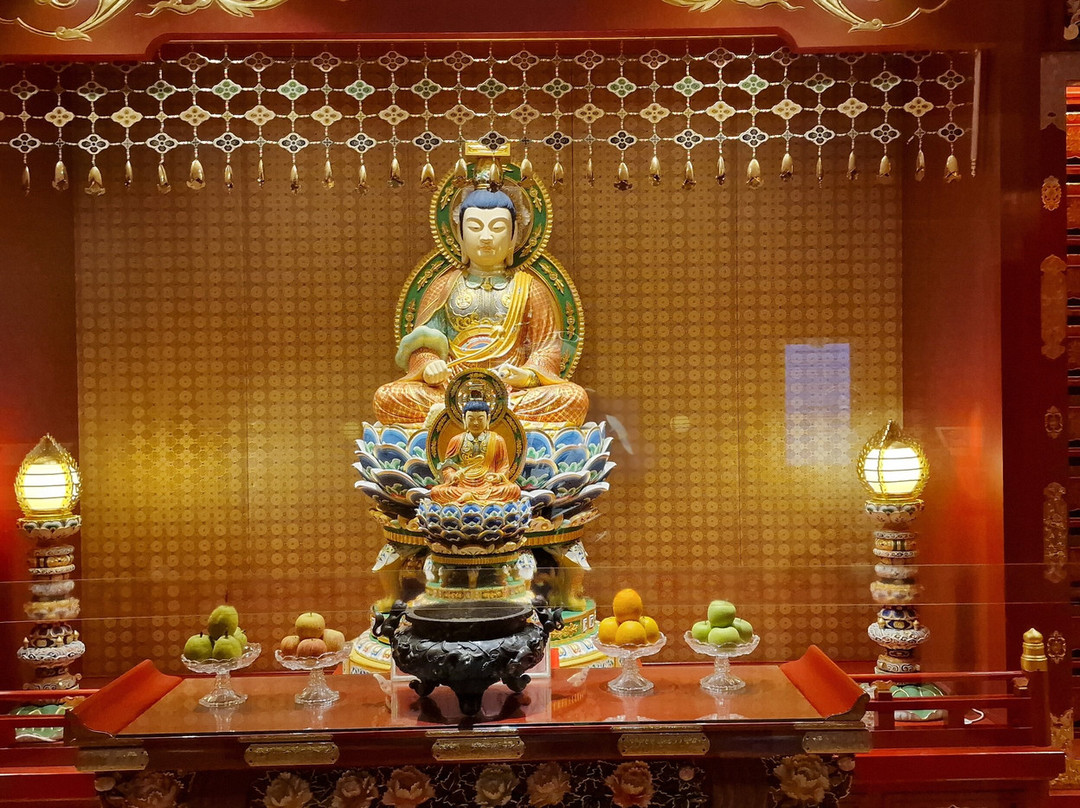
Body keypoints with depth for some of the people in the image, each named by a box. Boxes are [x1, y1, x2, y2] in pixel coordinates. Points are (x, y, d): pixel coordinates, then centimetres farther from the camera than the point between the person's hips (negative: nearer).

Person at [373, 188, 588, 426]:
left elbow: (547, 347, 7)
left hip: (515, 389, 0)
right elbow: (424, 343, 11)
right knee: (387, 397, -27)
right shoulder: (445, 285, 18)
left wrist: (528, 375, -15)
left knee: (575, 398, -31)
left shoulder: (528, 286, 15)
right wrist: (428, 367, -13)